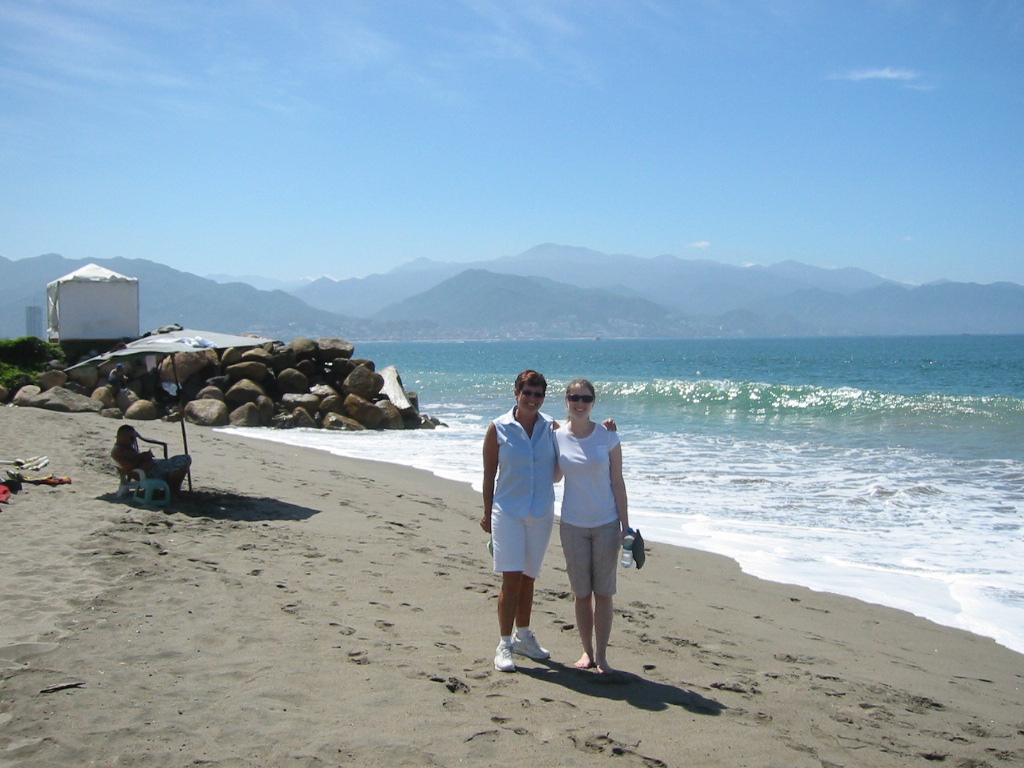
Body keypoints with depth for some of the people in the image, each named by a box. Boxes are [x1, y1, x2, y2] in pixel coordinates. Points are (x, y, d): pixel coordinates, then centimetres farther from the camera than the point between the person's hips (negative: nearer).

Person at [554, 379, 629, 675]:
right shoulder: (557, 437, 0)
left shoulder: (607, 437, -5)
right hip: (573, 525, 2)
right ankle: (587, 651, 21)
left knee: (603, 592, 4)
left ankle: (601, 656, 11)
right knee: (581, 593, 9)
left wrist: (625, 524, -5)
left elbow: (617, 482, -3)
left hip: (606, 524, -2)